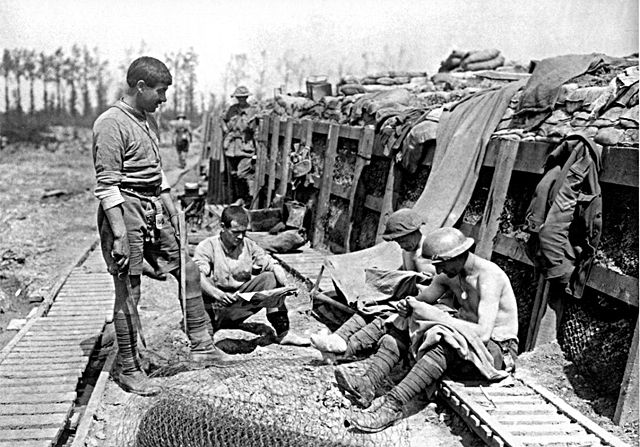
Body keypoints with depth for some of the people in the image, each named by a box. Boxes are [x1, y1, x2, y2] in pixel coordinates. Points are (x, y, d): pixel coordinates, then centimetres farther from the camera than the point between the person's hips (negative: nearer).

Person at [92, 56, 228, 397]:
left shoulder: (148, 121, 14)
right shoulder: (111, 124, -14)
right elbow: (107, 185, -19)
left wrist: (170, 206, 16)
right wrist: (119, 234, -22)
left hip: (154, 209, 9)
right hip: (126, 210, -9)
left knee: (188, 270, 10)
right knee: (129, 293, 0)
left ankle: (201, 345, 23)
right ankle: (129, 370, 13)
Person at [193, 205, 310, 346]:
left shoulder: (248, 245, 6)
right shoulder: (207, 247, -8)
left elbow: (272, 265, 1)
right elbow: (198, 277, -23)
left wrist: (285, 284, -21)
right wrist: (218, 294, -40)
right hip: (217, 306, -5)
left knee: (271, 279, -14)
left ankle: (283, 332, -12)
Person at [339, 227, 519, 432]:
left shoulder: (489, 276, -24)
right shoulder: (450, 274, 1)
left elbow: (483, 332, -33)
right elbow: (423, 299, 12)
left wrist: (433, 315, -32)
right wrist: (408, 306, -13)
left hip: (497, 349, -8)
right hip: (463, 340, 8)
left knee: (443, 344, -39)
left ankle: (393, 404, -40)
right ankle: (366, 384, -23)